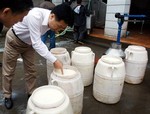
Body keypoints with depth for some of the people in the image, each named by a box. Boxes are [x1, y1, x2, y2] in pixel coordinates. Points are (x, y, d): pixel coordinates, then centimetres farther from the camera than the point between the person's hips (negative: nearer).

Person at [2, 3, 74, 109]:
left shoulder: (52, 20, -16)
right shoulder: (35, 16, -39)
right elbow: (37, 43, -39)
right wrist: (54, 60, -40)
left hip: (29, 43, 6)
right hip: (14, 40, -5)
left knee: (31, 70, 9)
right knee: (8, 71, 9)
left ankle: (32, 93, 26)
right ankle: (7, 96, 28)